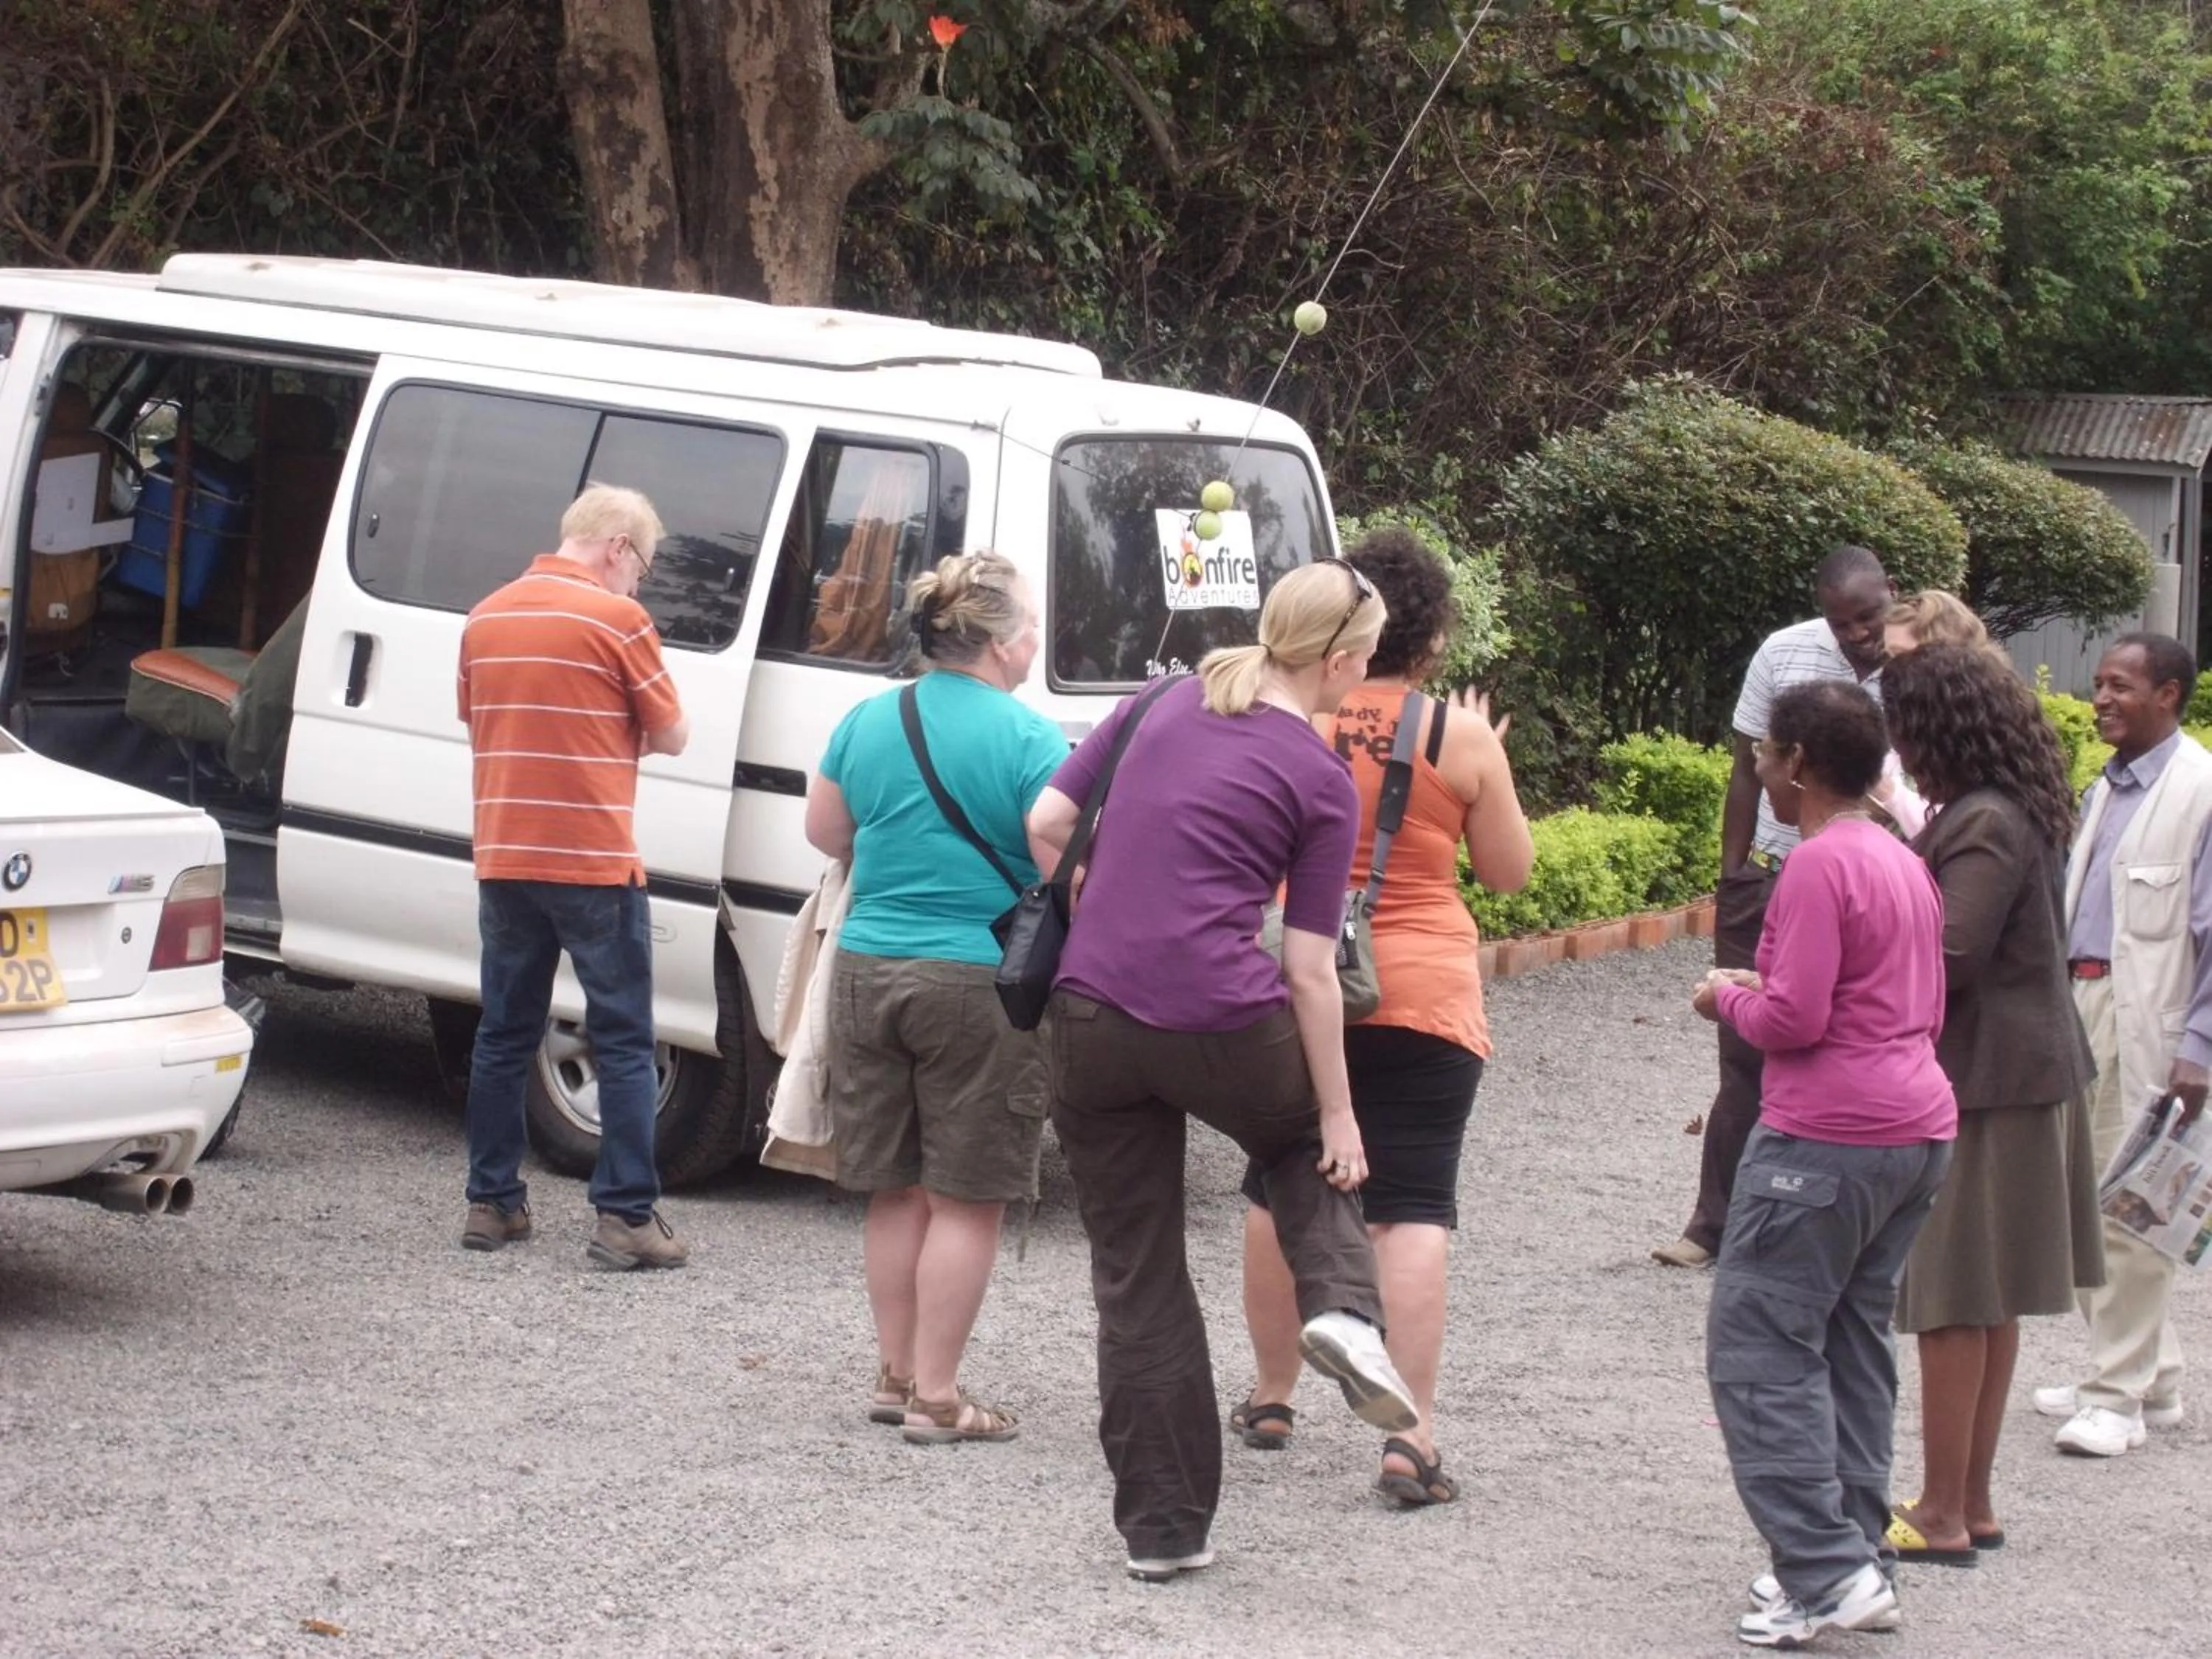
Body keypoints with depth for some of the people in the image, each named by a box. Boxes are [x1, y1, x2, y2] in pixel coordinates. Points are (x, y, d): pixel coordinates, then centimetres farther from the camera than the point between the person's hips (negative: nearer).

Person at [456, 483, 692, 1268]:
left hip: (504, 863, 6)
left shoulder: (485, 619, 10)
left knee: (505, 1034, 14)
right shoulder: (617, 619, -10)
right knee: (624, 1043, 0)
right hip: (594, 867, -6)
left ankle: (491, 1203, 17)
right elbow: (672, 736, -5)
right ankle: (626, 1216, -3)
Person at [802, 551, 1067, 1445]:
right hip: (980, 984, -6)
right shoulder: (1029, 740, -13)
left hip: (868, 968, 6)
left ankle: (896, 1375, 23)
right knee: (965, 1201, 3)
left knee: (896, 1190, 16)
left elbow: (824, 828, 17)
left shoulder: (868, 722, 5)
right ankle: (936, 1397, 5)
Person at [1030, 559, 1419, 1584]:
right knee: (1307, 1142, 31)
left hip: (1091, 1024, 3)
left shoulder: (1162, 704, 9)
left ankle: (1162, 1528, 16)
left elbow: (1047, 824, 9)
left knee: (1135, 1282, 12)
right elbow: (1310, 973, -3)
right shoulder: (1320, 782, -3)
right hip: (1224, 1028, -3)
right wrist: (1339, 1116, 5)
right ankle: (1343, 1308, 5)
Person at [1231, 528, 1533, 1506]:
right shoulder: (1459, 738, -8)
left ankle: (1272, 1397, 29)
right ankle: (1411, 1436, -10)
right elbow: (1508, 870, 3)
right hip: (1420, 995, -2)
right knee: (1413, 1208, -2)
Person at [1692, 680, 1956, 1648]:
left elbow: (1793, 1019, -20)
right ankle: (1855, 1557, 15)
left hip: (1828, 1137, -10)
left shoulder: (1819, 866, -14)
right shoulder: (1904, 864, 14)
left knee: (1759, 1345, -6)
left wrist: (1729, 999, 0)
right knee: (1854, 1342, 14)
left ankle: (1826, 1573, -12)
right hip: (1919, 1130, 10)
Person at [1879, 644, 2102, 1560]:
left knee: (1953, 1302, -4)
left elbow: (1948, 954, -24)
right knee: (1985, 1302, 15)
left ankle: (1942, 1516, 1)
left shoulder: (1984, 826, -20)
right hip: (2023, 1074, 10)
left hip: (1982, 1083, -10)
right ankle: (1971, 1501, 22)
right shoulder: (2014, 814, 11)